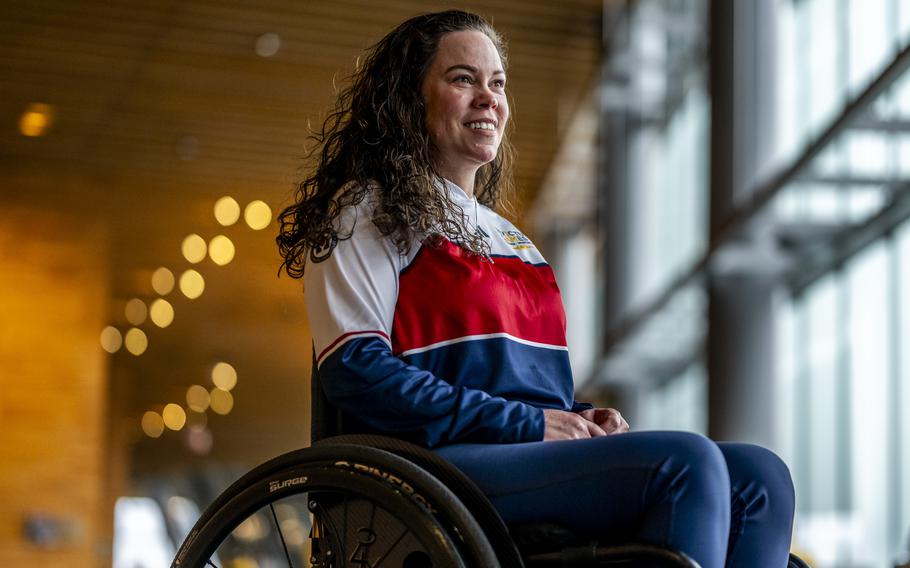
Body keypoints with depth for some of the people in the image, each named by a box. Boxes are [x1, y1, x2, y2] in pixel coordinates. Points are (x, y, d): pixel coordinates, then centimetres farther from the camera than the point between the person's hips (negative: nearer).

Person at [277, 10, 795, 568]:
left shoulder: (509, 239, 29)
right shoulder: (370, 212, 5)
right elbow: (356, 370, -9)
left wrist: (582, 417, 6)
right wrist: (528, 423, -14)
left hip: (543, 456, 8)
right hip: (442, 466, -8)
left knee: (759, 475, -15)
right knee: (687, 462, -28)